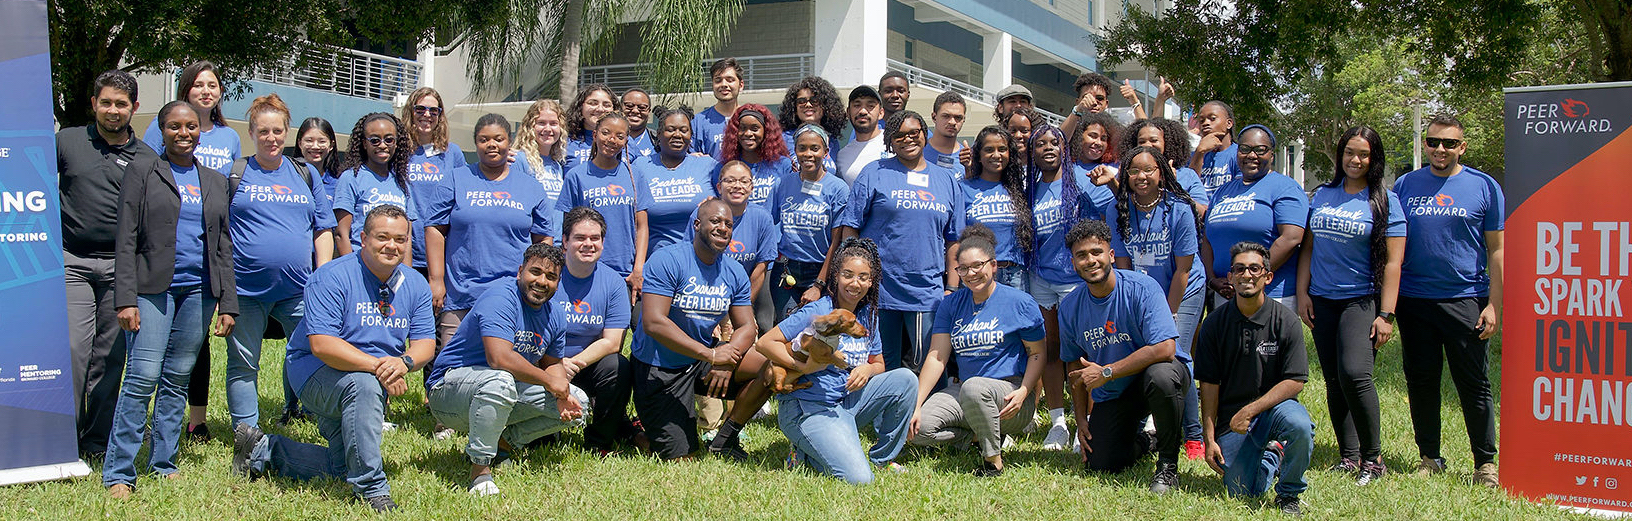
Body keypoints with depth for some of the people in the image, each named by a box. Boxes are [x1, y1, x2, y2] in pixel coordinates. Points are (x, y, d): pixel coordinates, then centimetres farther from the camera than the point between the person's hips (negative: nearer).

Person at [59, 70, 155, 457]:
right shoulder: (67, 141, 7)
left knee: (110, 357, 4)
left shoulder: (146, 157, 9)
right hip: (72, 261, -1)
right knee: (73, 350, -10)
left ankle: (98, 443, 14)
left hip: (120, 267, 1)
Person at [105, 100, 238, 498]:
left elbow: (223, 246, 16)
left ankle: (164, 463, 17)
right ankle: (118, 473, -4)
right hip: (153, 288, -4)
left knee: (178, 380, 7)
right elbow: (126, 240, -1)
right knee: (142, 377, -10)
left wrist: (227, 303, 9)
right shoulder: (142, 171, 4)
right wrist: (126, 298, -10)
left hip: (198, 290, 4)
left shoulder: (215, 181, 16)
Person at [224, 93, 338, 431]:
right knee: (243, 363, 5)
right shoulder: (234, 174, 6)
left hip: (298, 288, 2)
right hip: (245, 287, -2)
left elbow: (324, 229, 14)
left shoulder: (305, 175, 13)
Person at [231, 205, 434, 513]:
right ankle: (372, 490, -27)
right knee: (364, 385, -39)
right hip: (316, 372, -7)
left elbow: (426, 344, -3)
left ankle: (264, 451, 27)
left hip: (372, 385, 7)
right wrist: (377, 366, -37)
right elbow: (321, 345, -28)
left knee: (344, 468, 6)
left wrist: (404, 362, -27)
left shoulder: (415, 285, 0)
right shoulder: (332, 278, -19)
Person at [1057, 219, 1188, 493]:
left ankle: (1168, 463, -16)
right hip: (1112, 394, 4)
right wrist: (1081, 420, 2)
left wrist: (1106, 372, -27)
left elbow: (1164, 349, -29)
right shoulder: (1070, 307, -5)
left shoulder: (1141, 288, -21)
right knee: (1101, 465, -8)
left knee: (1160, 377, -40)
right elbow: (1075, 365, 7)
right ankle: (1141, 439, 28)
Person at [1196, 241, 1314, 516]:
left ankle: (1288, 493, -7)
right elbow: (1209, 384, 1)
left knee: (1298, 424, -36)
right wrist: (1209, 438, -4)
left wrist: (1250, 411, -18)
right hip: (1231, 417, 1)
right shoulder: (1215, 324, -1)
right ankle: (1270, 457, 26)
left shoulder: (1286, 321, -6)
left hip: (1274, 406, -1)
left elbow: (1295, 381, -8)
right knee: (1241, 492, -11)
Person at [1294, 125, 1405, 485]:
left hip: (1362, 300, -5)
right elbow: (1308, 247, 15)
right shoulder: (1323, 195, 11)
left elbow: (1392, 261, -5)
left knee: (1354, 374, -19)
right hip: (1322, 301, 5)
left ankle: (1373, 458, -7)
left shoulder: (1385, 201, -1)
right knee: (1334, 381, 6)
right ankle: (1348, 456, 16)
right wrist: (1302, 293, 5)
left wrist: (1385, 314, -11)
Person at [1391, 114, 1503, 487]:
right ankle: (1430, 457, 20)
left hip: (1465, 299, -2)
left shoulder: (1484, 187, 2)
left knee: (1474, 385, 1)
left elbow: (1496, 250, 2)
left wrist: (1494, 304, -5)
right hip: (1414, 301, 2)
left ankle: (1486, 462, 12)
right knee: (1421, 382, 8)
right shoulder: (1405, 185, 7)